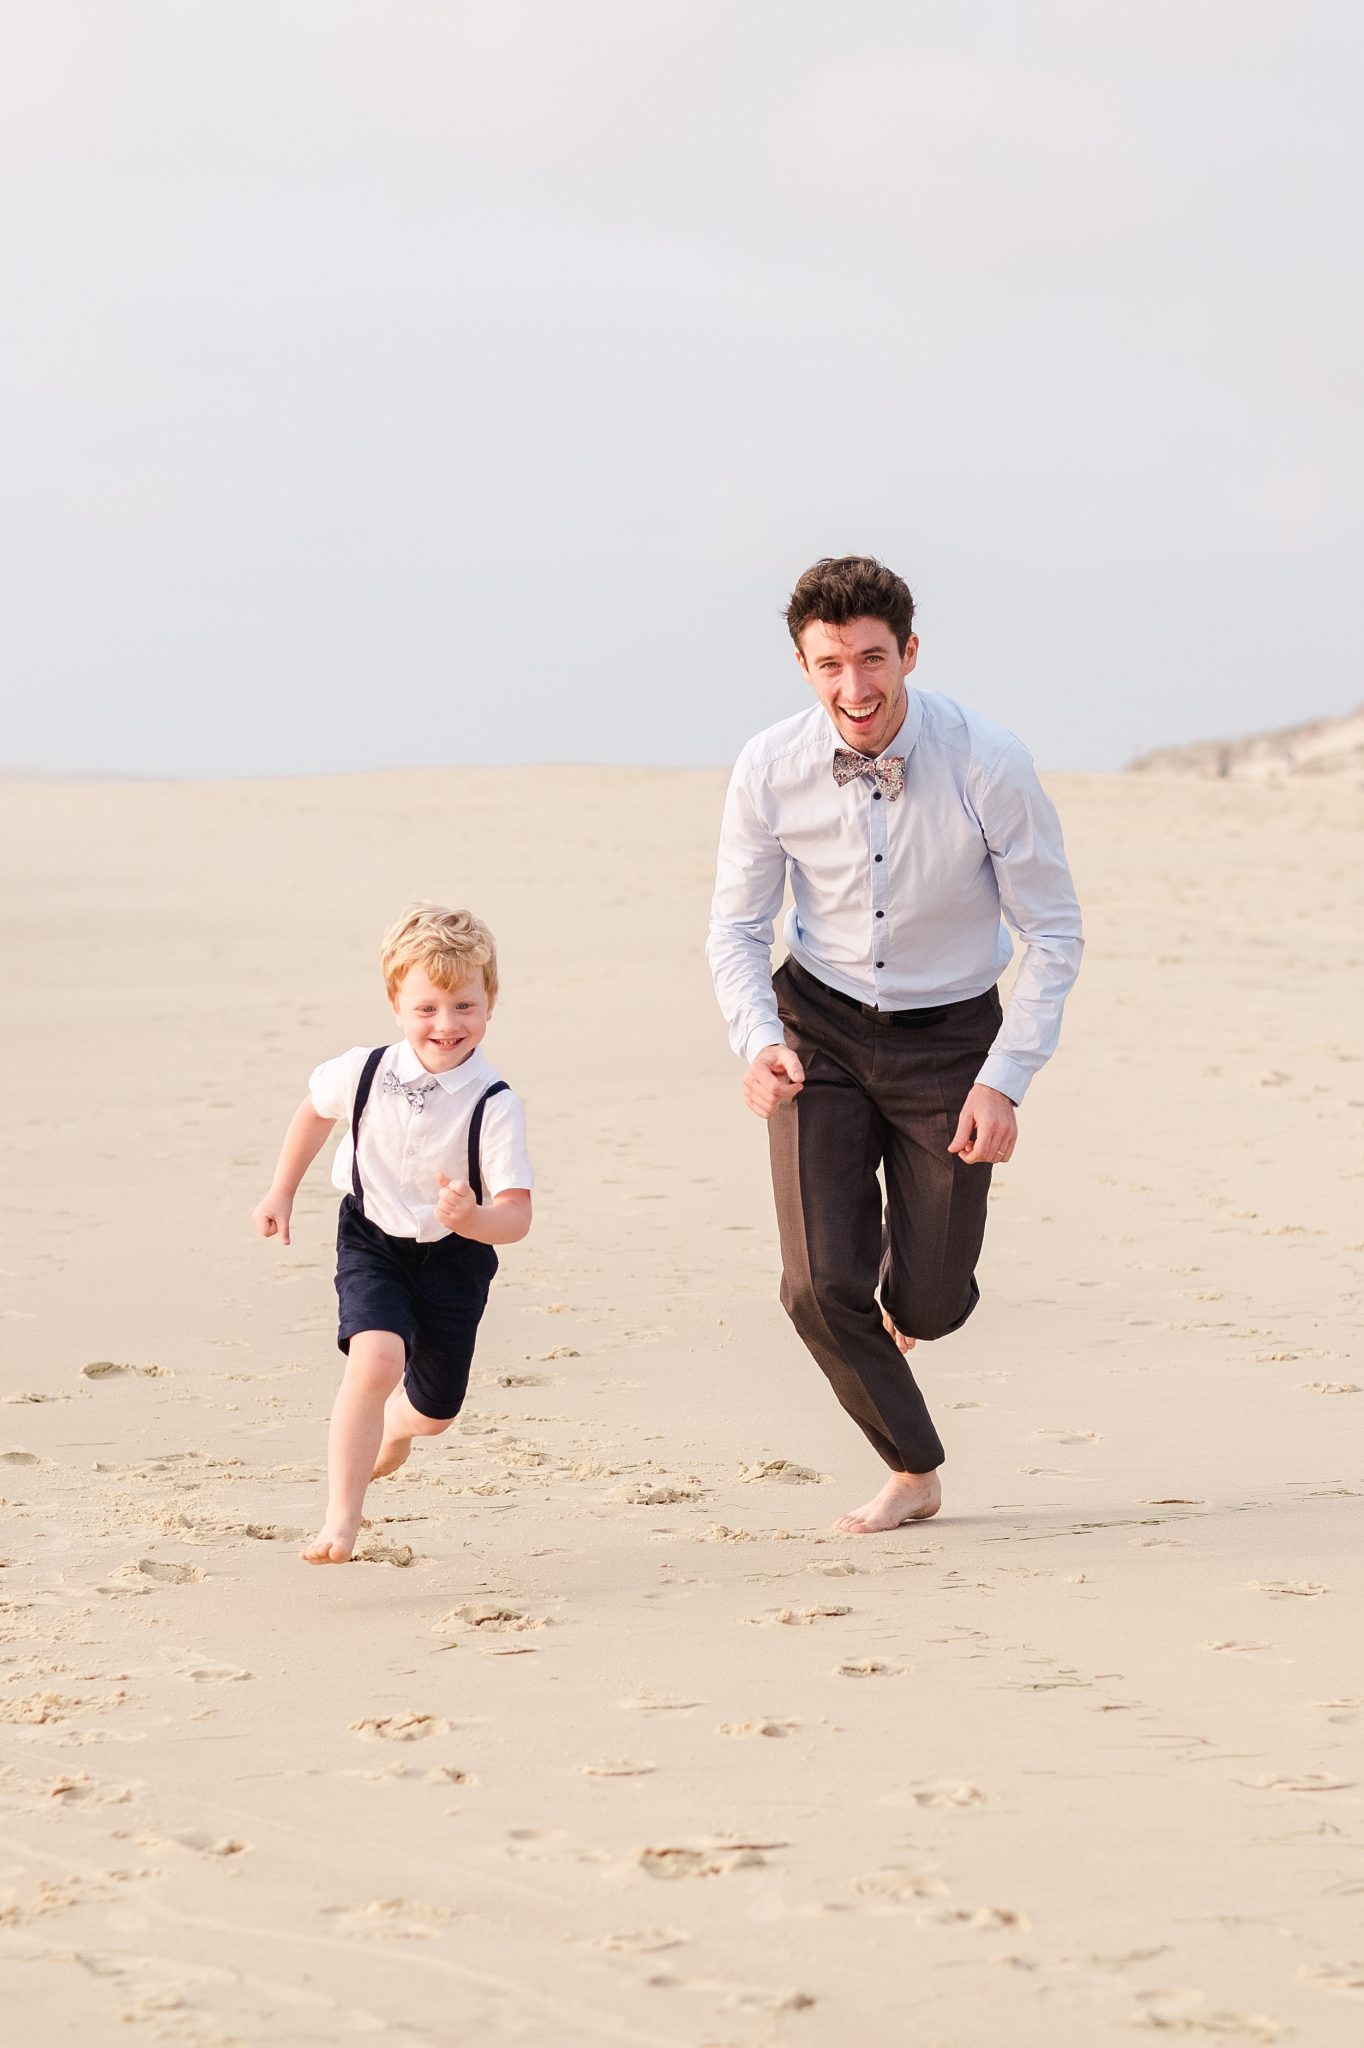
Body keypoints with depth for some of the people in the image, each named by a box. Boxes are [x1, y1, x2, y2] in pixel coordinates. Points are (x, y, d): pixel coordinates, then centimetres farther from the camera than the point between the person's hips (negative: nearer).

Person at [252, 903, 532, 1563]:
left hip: (454, 1259, 0)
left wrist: (473, 1219, -47)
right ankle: (341, 1520, -24)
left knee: (436, 1410, 16)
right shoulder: (363, 1072, -16)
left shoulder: (495, 1107, -23)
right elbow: (314, 1109, 9)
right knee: (375, 1359, -28)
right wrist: (282, 1192, 13)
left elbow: (516, 1216, -25)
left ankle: (395, 1428, 56)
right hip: (372, 1243, 0)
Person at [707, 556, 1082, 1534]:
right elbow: (736, 928, -1)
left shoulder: (989, 763, -21)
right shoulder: (770, 770, -15)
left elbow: (1055, 933, -11)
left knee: (930, 1301, 2)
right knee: (821, 1290, -9)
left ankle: (904, 1301, 43)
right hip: (820, 1025, 1)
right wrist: (758, 1040, -19)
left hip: (951, 1031, -1)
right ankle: (914, 1470, 17)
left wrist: (1005, 1081, -17)